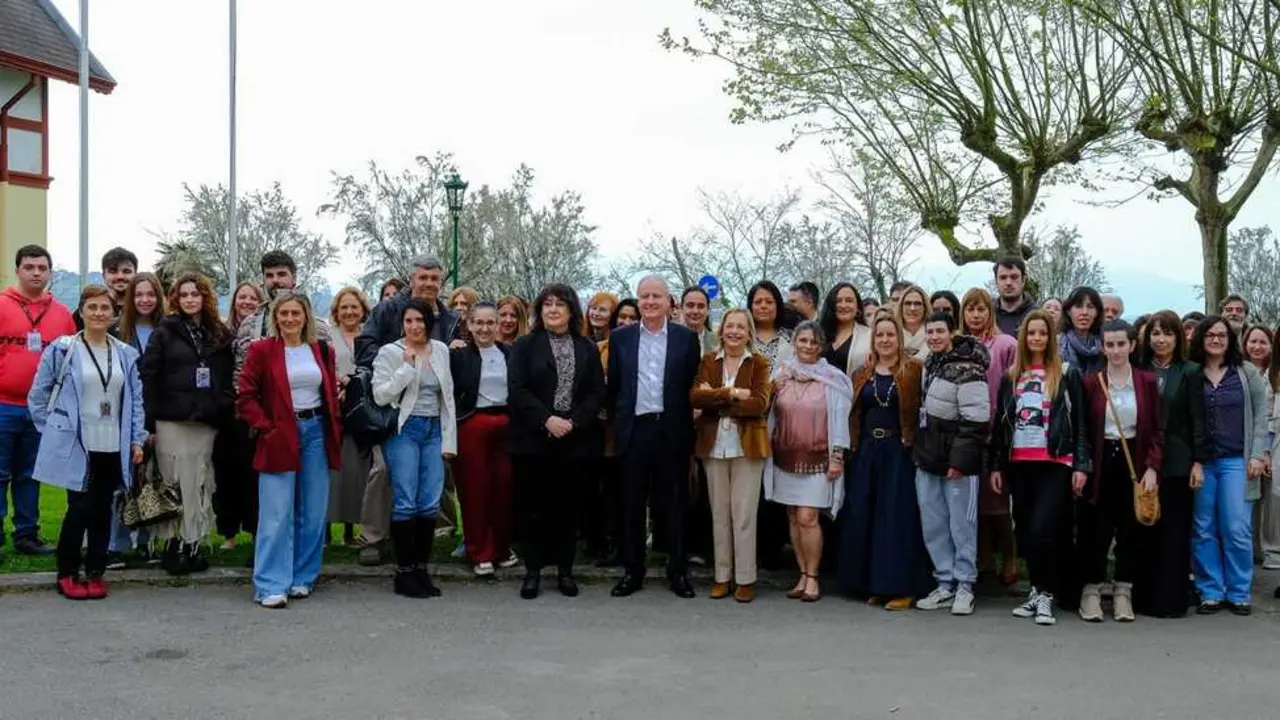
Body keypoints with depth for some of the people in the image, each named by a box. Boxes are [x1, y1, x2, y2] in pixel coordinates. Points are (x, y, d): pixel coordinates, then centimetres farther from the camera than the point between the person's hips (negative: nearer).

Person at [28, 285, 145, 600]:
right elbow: (37, 395, 4)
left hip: (113, 447, 3)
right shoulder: (62, 349, -3)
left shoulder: (126, 354, 8)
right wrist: (53, 431, 1)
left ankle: (95, 573, 18)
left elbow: (136, 400, 11)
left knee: (102, 510, 8)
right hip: (75, 447, -3)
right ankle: (67, 574, 11)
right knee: (80, 508, -4)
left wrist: (137, 440, 6)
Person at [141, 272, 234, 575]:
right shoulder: (165, 333, 2)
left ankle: (194, 544, 11)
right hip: (172, 421, -3)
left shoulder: (219, 335, 13)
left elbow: (227, 379, 14)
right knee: (175, 483, -3)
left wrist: (225, 412, 3)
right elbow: (148, 377, -3)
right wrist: (150, 422, -9)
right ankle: (173, 547, 5)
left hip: (207, 423, 3)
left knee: (201, 486, 4)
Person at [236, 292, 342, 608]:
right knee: (277, 514, -6)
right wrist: (266, 428, -11)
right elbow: (245, 397, -3)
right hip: (279, 437, -4)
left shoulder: (322, 351, 10)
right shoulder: (262, 350, -2)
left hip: (316, 432, 4)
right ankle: (271, 586, -3)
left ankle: (303, 578, 18)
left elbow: (332, 395, 15)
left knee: (312, 512, 7)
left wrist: (335, 430, 5)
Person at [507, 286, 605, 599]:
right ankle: (533, 571, 11)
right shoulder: (525, 346, 5)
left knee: (567, 507, 6)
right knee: (533, 508, 3)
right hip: (533, 441, -1)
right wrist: (546, 420, -15)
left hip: (574, 441, 1)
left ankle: (565, 571, 15)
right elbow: (517, 389, -5)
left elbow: (597, 392, 4)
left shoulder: (587, 348, 10)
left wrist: (574, 422, -10)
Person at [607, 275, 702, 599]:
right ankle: (632, 571, 16)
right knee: (632, 503, 7)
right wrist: (617, 421, 5)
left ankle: (678, 571, 15)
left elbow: (693, 386, 4)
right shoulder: (620, 338, 7)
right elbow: (613, 385, 10)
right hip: (634, 429, 1)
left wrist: (687, 425, 0)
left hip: (672, 430, -1)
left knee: (674, 502, 5)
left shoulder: (686, 338, 3)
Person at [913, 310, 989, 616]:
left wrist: (960, 459, -20)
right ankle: (945, 584, 19)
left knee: (961, 526, 0)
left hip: (956, 463, -8)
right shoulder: (928, 365, 13)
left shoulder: (966, 371, -13)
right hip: (927, 460, 8)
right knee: (933, 527, 10)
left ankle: (964, 586, 10)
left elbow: (975, 421, -18)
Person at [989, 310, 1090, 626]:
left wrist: (1081, 465, -6)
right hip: (1018, 464, 4)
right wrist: (995, 465, 9)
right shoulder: (1011, 376, 12)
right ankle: (1037, 590, 21)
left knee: (1042, 530, -14)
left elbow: (1079, 422, 1)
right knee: (1025, 532, 7)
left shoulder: (1067, 374, 2)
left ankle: (1046, 594, 0)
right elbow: (1000, 423, 13)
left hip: (1055, 463, -4)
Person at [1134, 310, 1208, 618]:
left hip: (1176, 463, -2)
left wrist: (1198, 461, -5)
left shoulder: (1190, 372, 2)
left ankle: (1170, 600, 7)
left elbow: (1197, 420, 0)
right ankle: (1143, 597, 12)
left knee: (1174, 531, 2)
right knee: (1144, 530, 5)